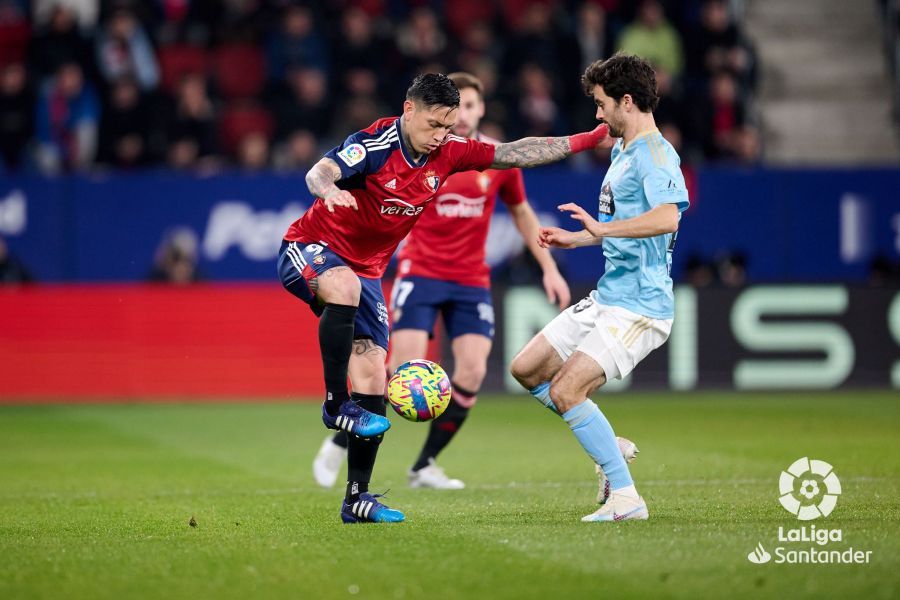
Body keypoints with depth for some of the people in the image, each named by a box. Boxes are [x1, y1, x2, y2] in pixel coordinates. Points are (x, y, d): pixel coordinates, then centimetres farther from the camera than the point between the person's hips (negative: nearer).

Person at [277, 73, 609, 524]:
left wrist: (585, 140, 1)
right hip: (309, 249, -7)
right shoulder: (375, 144, -21)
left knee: (372, 378, -1)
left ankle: (357, 498, 6)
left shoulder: (449, 153, -2)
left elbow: (514, 153, 5)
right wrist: (329, 189, -61)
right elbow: (319, 173, -37)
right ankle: (336, 404, -32)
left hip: (365, 271, 7)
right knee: (344, 285, -42)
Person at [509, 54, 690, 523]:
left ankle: (625, 498, -14)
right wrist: (576, 238, 32)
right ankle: (606, 446, 20)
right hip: (605, 298, 10)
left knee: (565, 390, -20)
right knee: (526, 369, 11)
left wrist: (603, 228, -41)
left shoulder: (655, 154, -16)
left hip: (638, 306, -10)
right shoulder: (621, 152, 16)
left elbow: (667, 217, -34)